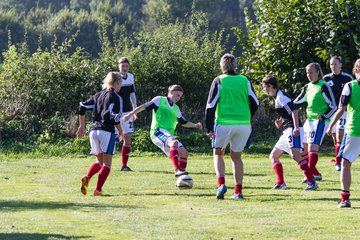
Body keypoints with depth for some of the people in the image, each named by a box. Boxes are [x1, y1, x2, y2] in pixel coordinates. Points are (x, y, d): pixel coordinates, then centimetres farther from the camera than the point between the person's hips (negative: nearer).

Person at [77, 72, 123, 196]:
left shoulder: (98, 95, 16)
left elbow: (82, 107, 12)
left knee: (99, 161, 18)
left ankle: (87, 177, -10)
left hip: (94, 131, 6)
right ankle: (98, 189, -10)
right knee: (107, 163, 1)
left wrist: (82, 126, 19)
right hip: (107, 132, -6)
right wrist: (120, 132, 1)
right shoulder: (115, 97, -5)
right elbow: (114, 118, -14)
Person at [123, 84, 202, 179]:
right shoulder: (160, 100, 7)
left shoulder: (176, 108, 26)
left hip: (169, 134, 8)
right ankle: (176, 170, -47)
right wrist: (131, 114, -8)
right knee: (174, 142, -36)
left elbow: (184, 122, 34)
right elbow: (144, 106, 0)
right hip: (158, 131, -8)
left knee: (183, 152, -7)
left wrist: (195, 125, 19)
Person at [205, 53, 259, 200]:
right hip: (243, 124, 3)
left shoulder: (219, 81, 1)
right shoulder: (244, 80, 10)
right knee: (236, 156, 14)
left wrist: (209, 128, -2)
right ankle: (238, 192, 9)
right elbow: (255, 103, 6)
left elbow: (211, 105, -4)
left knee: (218, 153, 14)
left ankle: (221, 184, -8)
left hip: (224, 123, -3)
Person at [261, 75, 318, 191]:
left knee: (295, 155, -26)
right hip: (287, 131, 11)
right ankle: (280, 183, 10)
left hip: (293, 129, -11)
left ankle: (312, 182, -30)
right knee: (273, 156, 12)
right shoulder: (277, 97, 21)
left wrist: (296, 127, -29)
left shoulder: (281, 96, -10)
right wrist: (281, 121, 15)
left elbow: (294, 111, -20)